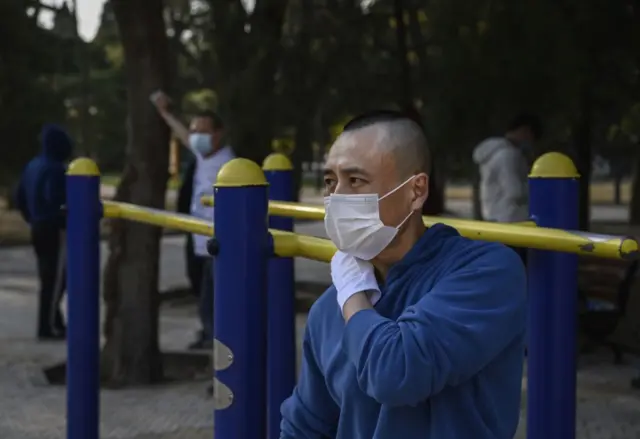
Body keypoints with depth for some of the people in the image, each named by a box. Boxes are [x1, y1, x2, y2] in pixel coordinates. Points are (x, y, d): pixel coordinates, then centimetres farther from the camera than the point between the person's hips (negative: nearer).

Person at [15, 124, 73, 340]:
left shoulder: (33, 165, 11)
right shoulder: (55, 169, -18)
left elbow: (20, 198, 16)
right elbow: (56, 201, -29)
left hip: (38, 228, 9)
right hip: (55, 230, -9)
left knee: (47, 278, 15)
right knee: (55, 279, -4)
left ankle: (53, 323, 22)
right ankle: (48, 327, -2)